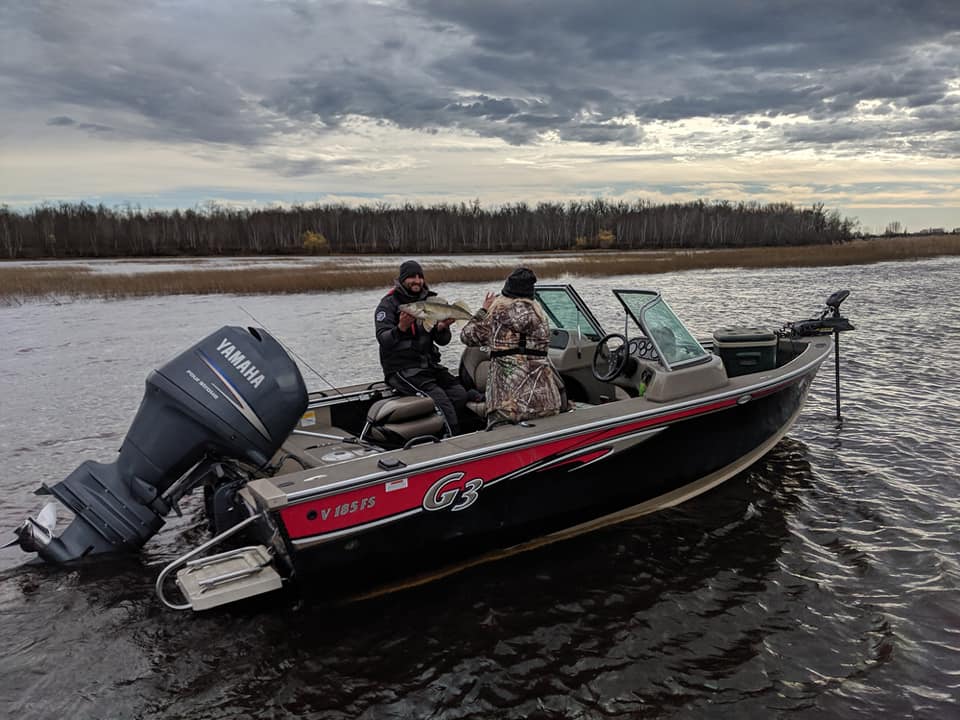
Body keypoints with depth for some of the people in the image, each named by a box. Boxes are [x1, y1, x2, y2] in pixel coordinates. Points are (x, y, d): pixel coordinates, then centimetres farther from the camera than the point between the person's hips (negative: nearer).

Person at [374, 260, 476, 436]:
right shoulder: (389, 304, -1)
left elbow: (443, 341, 9)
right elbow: (383, 339, -15)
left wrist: (442, 328, -13)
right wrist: (401, 328, -33)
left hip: (429, 364, 6)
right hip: (402, 368, -6)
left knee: (460, 394, -15)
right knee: (439, 398, -25)